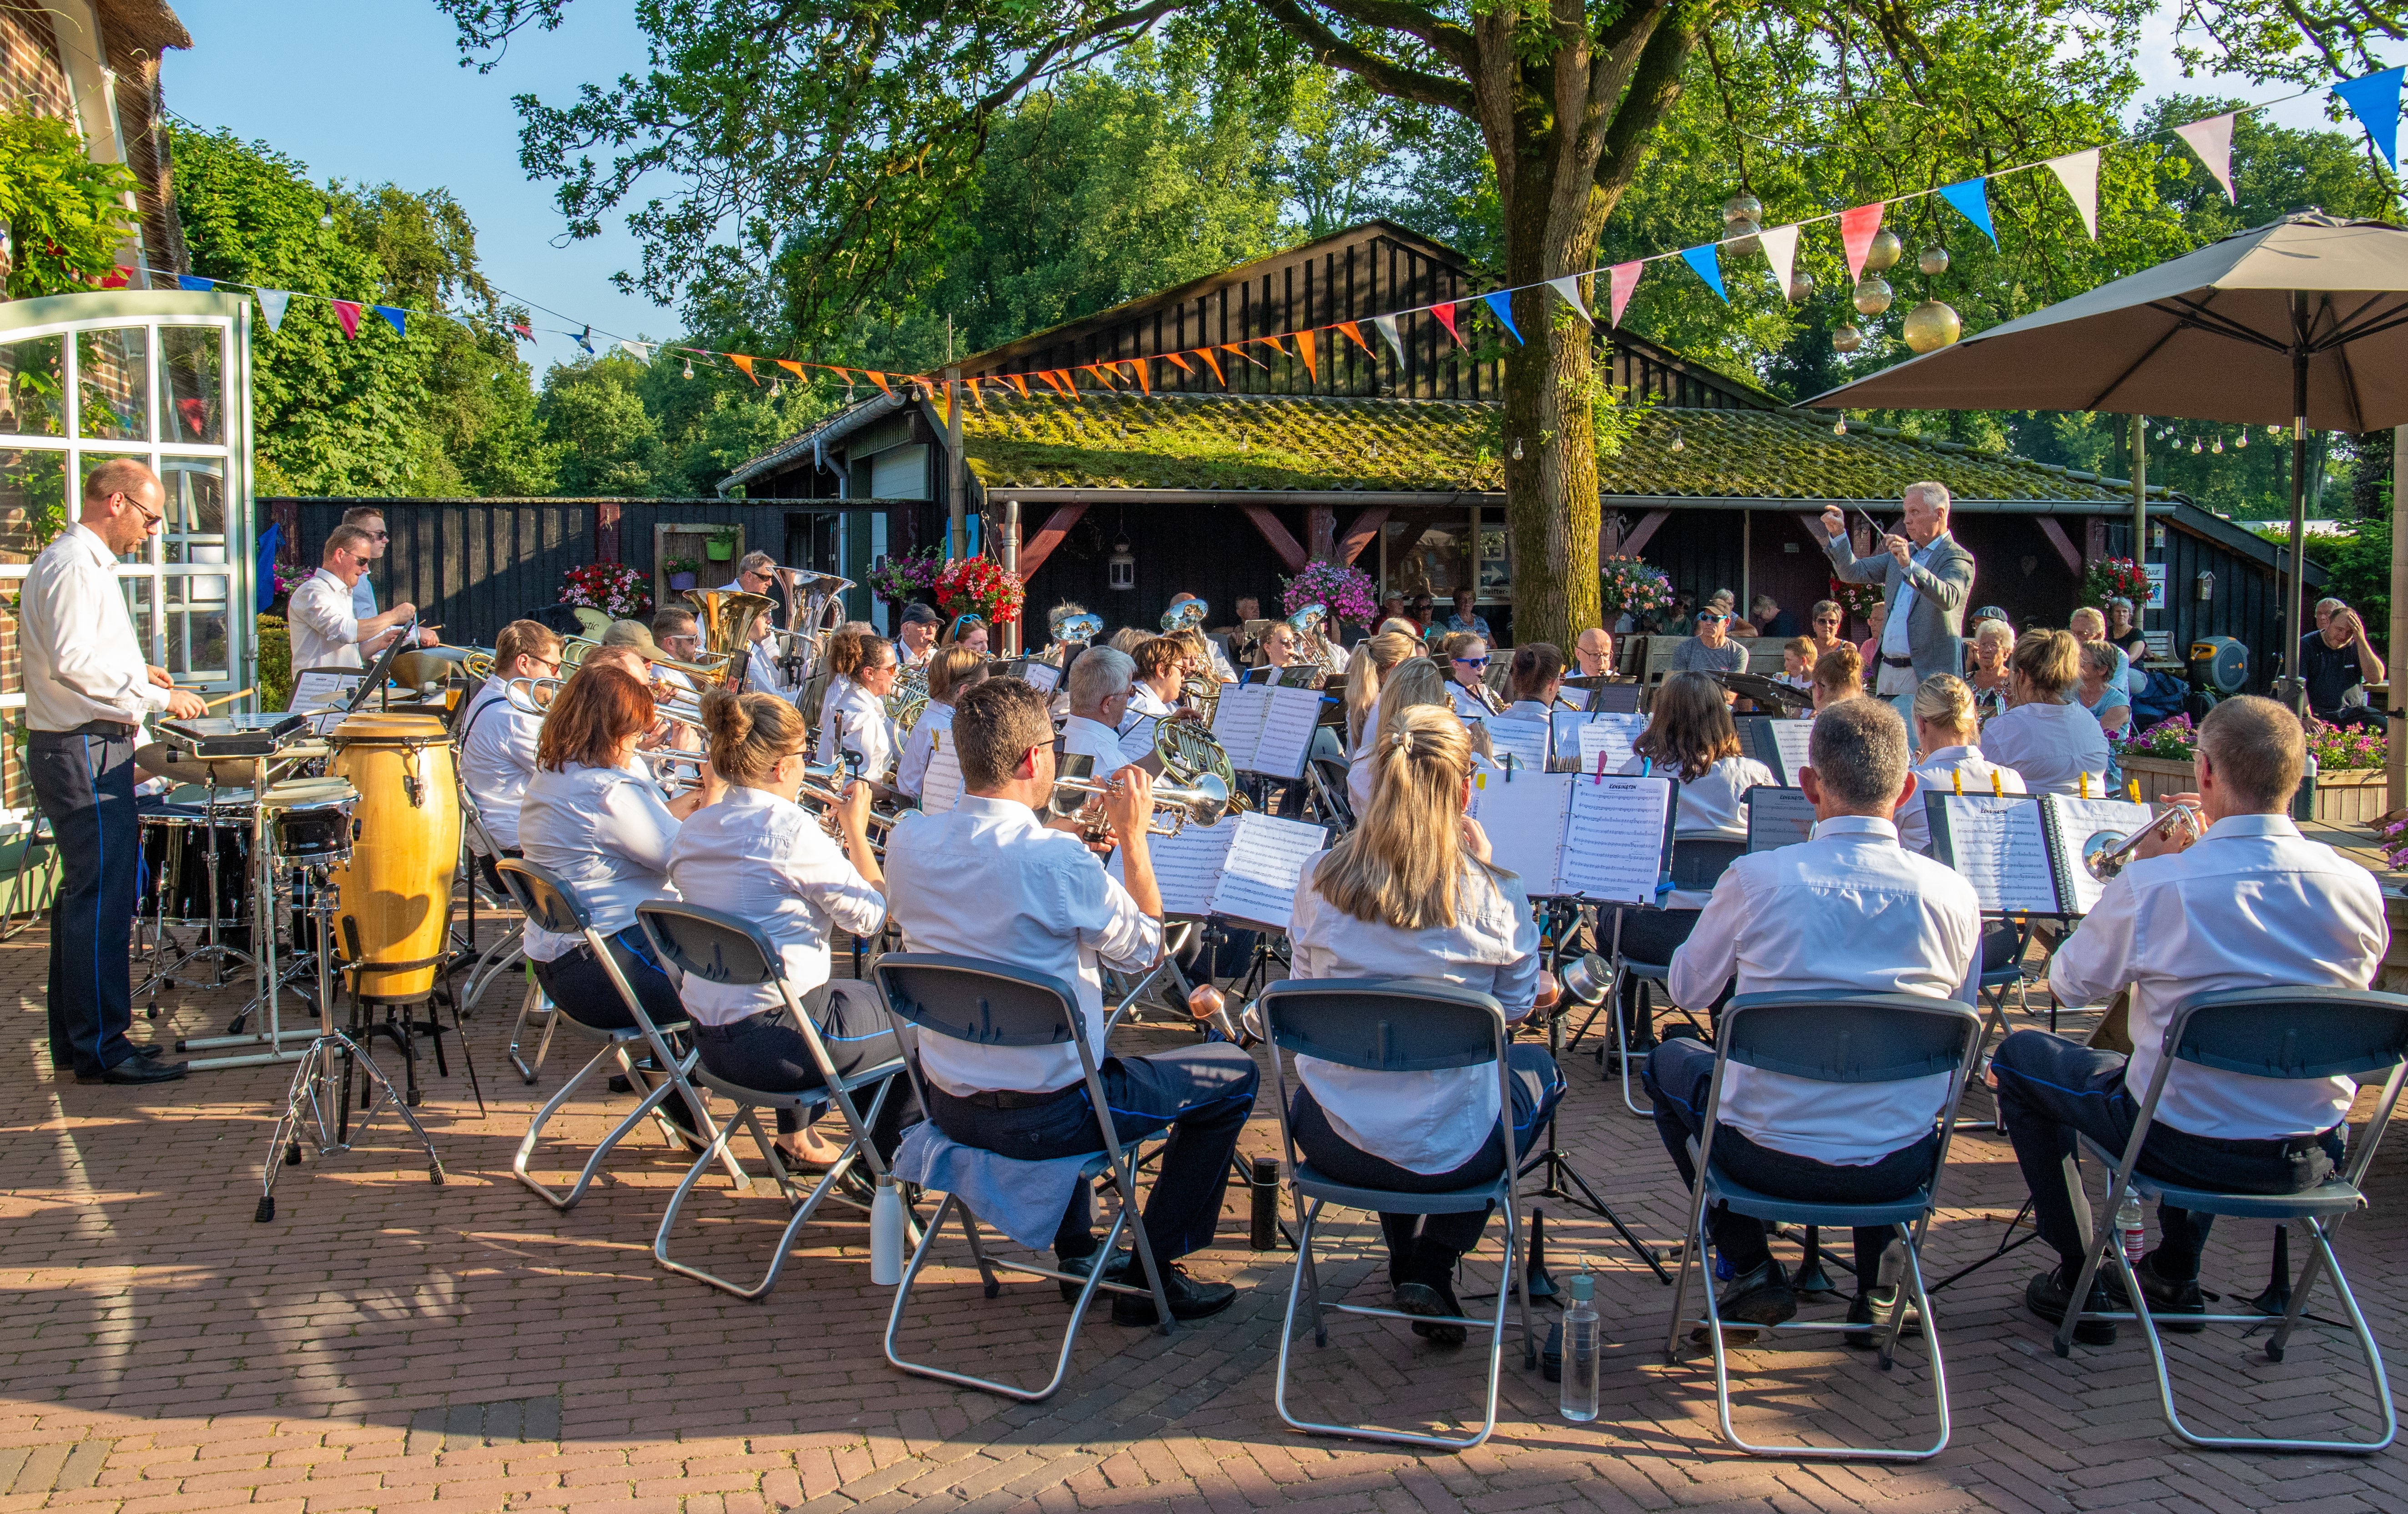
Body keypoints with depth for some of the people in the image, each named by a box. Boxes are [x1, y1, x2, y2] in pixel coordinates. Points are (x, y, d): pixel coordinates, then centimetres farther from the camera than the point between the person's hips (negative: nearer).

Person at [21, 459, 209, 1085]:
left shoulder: (86, 563, 19)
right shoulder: (72, 567, -14)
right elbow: (71, 662, -25)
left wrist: (135, 671, 14)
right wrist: (155, 695, -21)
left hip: (85, 749, 11)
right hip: (84, 751, -11)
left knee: (84, 898, 14)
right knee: (102, 899, -9)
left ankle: (76, 1040, 22)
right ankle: (102, 1049, -5)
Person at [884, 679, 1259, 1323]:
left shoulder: (907, 843, -5)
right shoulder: (1057, 860, -24)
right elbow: (1143, 949, -8)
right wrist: (1134, 836, -1)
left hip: (947, 1104, 7)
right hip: (1043, 1117, -7)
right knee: (1233, 1073, 10)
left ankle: (1077, 1252, 38)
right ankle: (1152, 1274, 14)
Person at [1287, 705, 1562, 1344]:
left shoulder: (1322, 880, -8)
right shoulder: (1491, 896, -14)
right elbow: (1517, 1008, 4)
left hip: (1331, 1142, 3)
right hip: (1445, 1152, -3)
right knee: (1539, 1069, 30)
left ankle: (1407, 1263, 40)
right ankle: (1434, 1263, 21)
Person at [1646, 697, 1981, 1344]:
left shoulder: (1757, 878, -15)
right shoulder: (1953, 894, -9)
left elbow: (1687, 988, 3)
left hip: (1772, 1157, -2)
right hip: (1900, 1169, 2)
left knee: (1669, 1061, 28)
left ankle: (1751, 1270, 21)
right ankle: (1875, 1286, 29)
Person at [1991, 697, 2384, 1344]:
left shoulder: (2156, 884, -22)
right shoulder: (2357, 888, -9)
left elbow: (2070, 983, -5)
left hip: (2189, 1147, -5)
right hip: (2314, 1156, 5)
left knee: (2019, 1057, 20)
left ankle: (2080, 1280, 22)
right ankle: (2176, 1274, 42)